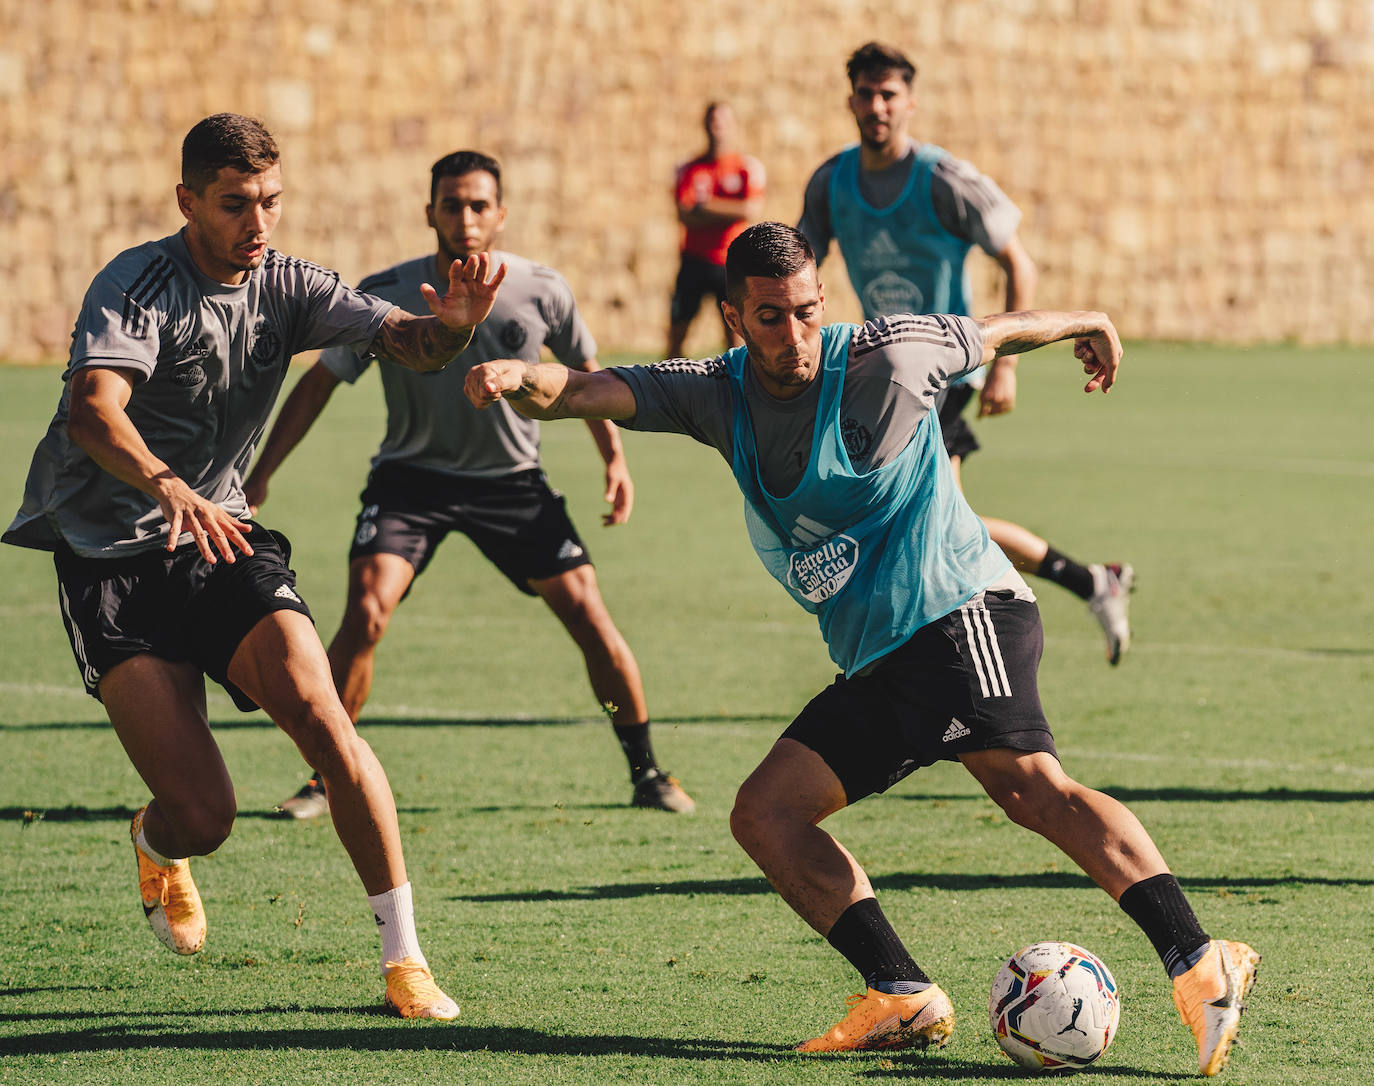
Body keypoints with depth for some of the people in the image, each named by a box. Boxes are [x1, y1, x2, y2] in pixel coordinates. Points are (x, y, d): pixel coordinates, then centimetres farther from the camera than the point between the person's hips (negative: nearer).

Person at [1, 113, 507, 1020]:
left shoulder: (286, 285, 2)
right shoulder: (138, 286, -16)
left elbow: (405, 341, -10)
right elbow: (93, 409, -33)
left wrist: (450, 326, -35)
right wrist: (164, 486, -53)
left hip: (220, 536, 4)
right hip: (113, 560, -4)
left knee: (318, 712, -22)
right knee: (204, 817, -12)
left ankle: (405, 958, -12)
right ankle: (158, 846, 29)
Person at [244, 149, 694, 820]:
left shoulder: (541, 292, -10)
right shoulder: (385, 297, -15)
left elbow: (584, 370, 9)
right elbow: (319, 383, -6)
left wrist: (614, 458, 6)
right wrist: (258, 477, -10)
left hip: (512, 481, 1)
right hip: (410, 478, -1)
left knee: (587, 614, -7)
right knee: (365, 614, -20)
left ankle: (646, 774, 10)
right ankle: (326, 778, -4)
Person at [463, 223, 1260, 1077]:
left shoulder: (884, 358, -6)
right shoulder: (720, 394, 6)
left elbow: (992, 333, 12)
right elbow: (596, 392, -6)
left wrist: (1084, 323, 28)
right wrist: (527, 382, -28)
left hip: (961, 613, -7)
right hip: (874, 667, 7)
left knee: (1029, 785, -27)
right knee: (764, 814, -2)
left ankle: (1197, 965, -39)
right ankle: (905, 997, -7)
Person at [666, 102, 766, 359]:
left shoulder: (749, 167, 3)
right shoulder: (689, 169, 6)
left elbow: (751, 211, -10)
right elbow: (685, 215, -7)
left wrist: (707, 205, -8)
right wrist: (730, 212, -11)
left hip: (732, 263, -1)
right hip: (696, 259, 1)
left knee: (734, 332, -4)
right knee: (677, 328, 1)